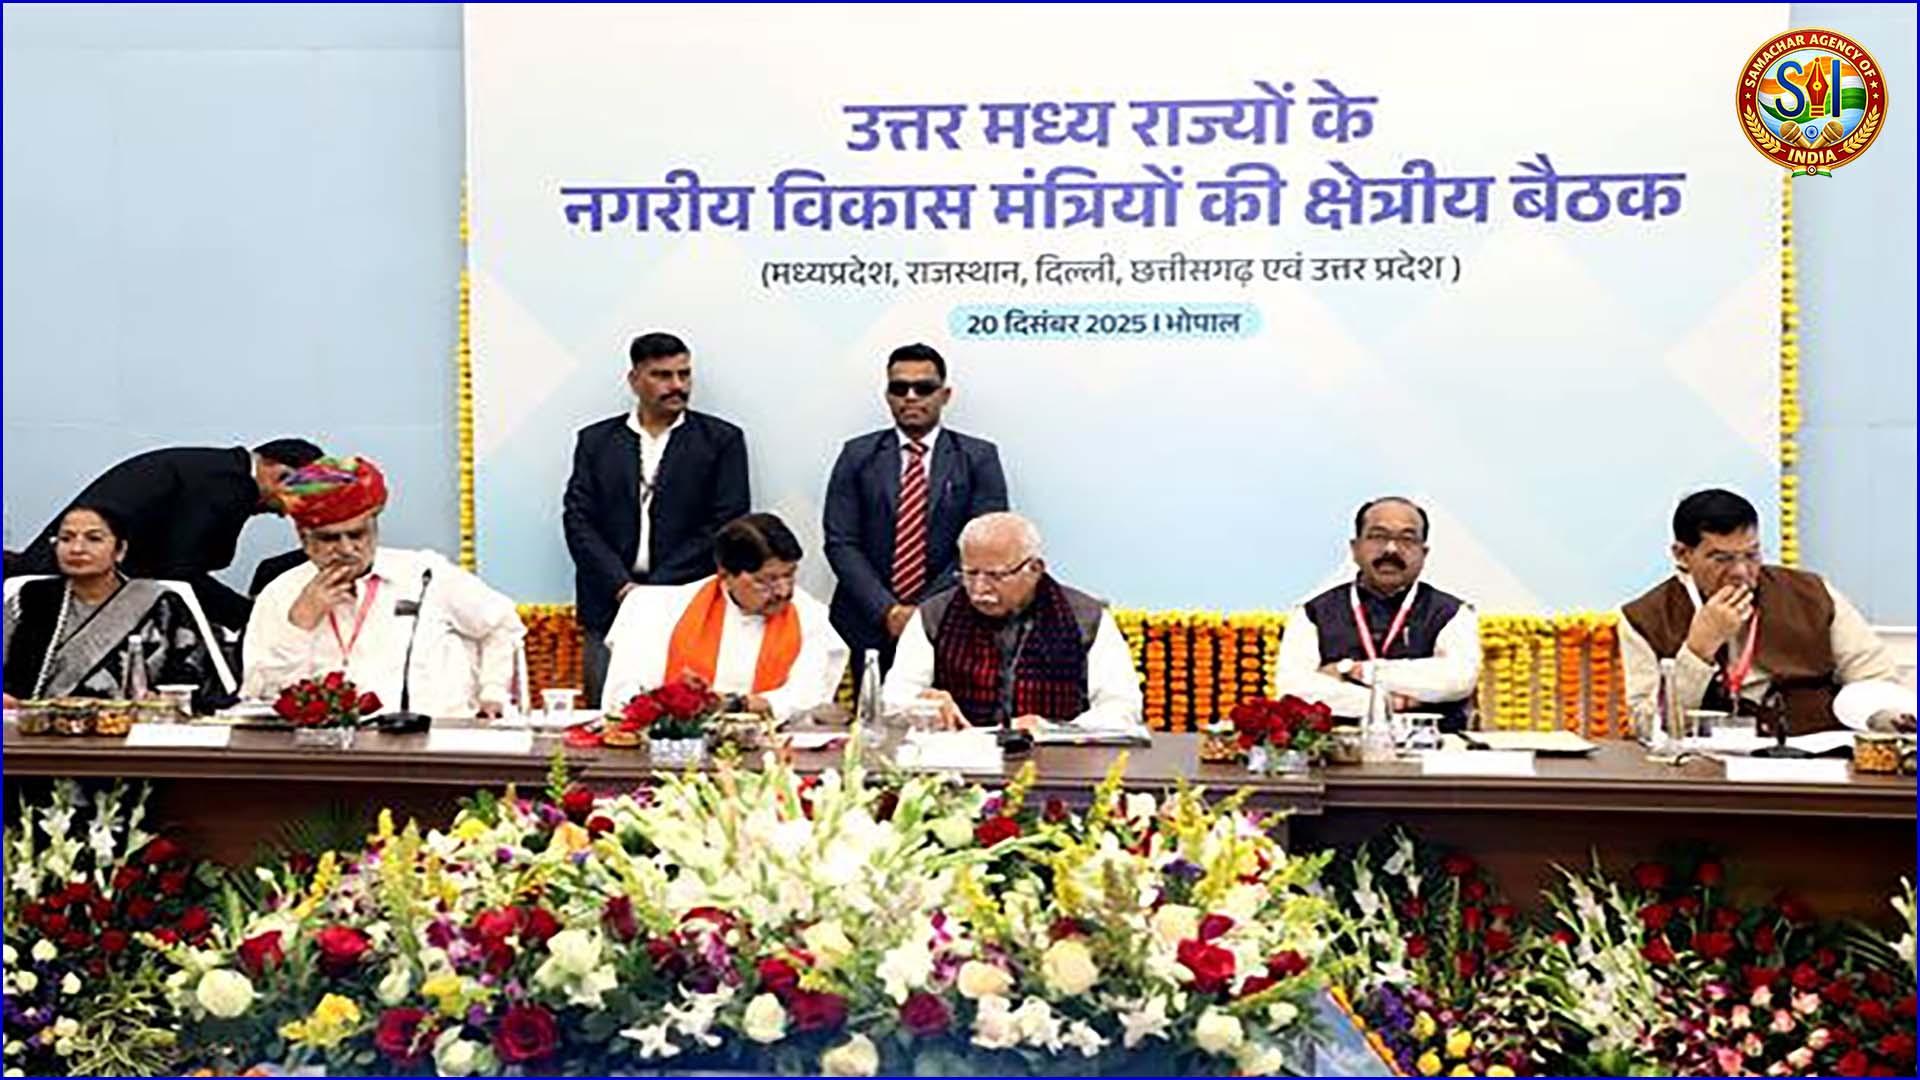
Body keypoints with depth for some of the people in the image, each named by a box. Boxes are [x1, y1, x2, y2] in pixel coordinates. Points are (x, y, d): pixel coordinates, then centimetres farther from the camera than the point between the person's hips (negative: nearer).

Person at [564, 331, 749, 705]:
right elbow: (578, 521, 6)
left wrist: (656, 587, -8)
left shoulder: (721, 440, 6)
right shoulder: (595, 440, 13)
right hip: (610, 607, 2)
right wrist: (622, 586, -8)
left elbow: (726, 524, -1)